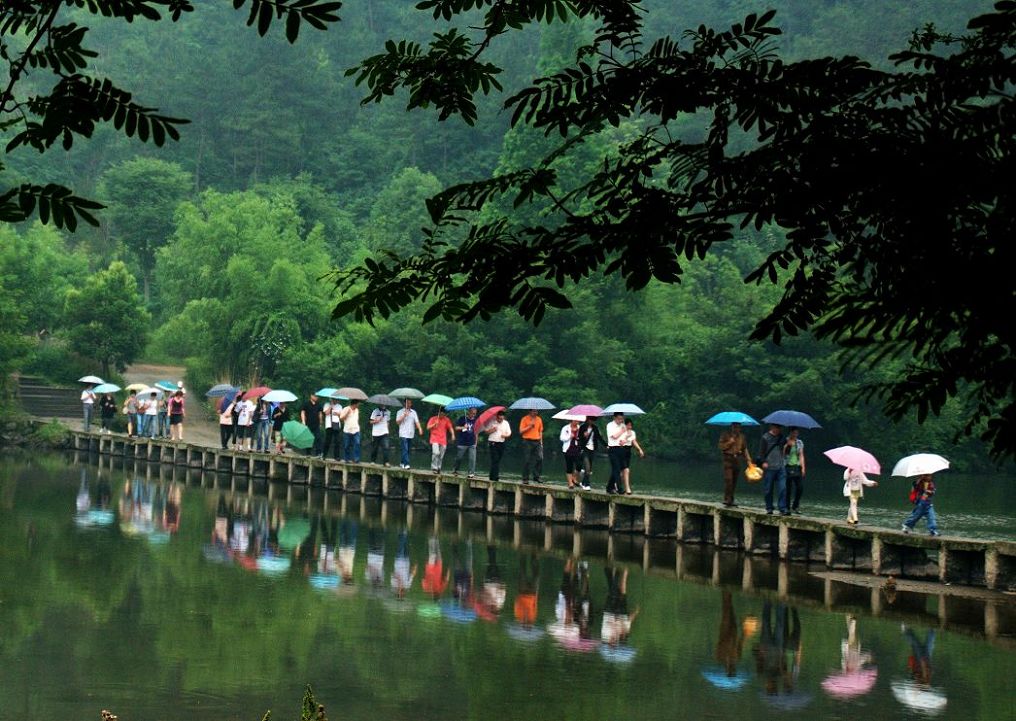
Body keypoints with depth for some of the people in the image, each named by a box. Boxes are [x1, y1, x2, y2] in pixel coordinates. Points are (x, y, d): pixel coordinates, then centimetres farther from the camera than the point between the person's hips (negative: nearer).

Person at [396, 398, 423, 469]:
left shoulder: (413, 412, 13)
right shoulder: (400, 411, 3)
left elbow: (416, 421, 4)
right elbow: (397, 421, -3)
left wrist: (420, 428, -13)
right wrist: (404, 415, -14)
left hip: (411, 434, 4)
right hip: (403, 434, -4)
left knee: (408, 450, 8)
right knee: (404, 449, -13)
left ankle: (402, 463, 19)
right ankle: (406, 464, -18)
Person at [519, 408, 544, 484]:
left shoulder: (539, 419, 12)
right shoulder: (525, 419, -2)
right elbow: (521, 431, -6)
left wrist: (541, 442, 10)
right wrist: (530, 426, -15)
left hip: (537, 442, 4)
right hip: (527, 442, -4)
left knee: (539, 459, -3)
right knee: (526, 461, -3)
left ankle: (536, 477, 6)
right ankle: (525, 479, 2)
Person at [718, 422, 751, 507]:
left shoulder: (741, 436, 16)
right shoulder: (725, 434, 4)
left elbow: (745, 449, 17)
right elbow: (721, 446, -1)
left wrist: (748, 459, 8)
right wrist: (729, 443, -14)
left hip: (737, 460, 4)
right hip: (728, 459, -4)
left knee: (734, 481, 4)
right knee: (728, 480, -16)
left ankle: (731, 500, 9)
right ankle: (727, 499, -19)